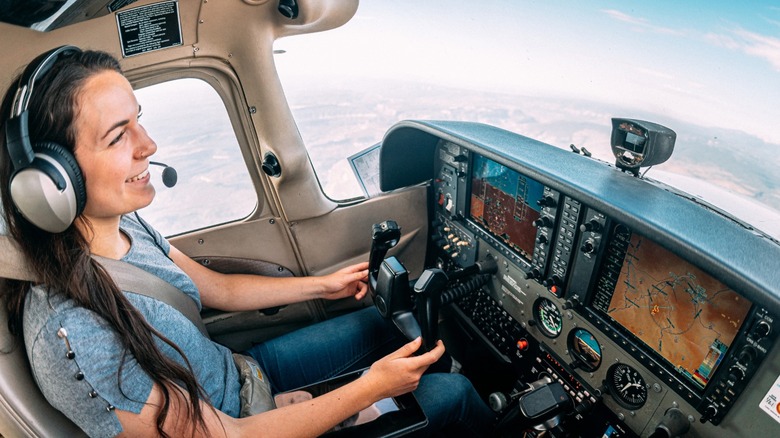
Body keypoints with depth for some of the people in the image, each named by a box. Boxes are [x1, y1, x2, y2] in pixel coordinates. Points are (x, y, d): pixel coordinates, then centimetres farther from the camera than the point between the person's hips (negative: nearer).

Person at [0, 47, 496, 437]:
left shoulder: (125, 225, -11)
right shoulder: (72, 338, -36)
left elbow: (220, 288, 4)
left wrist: (323, 284, 8)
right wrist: (369, 389, -22)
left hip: (239, 373, 7)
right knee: (452, 394, -4)